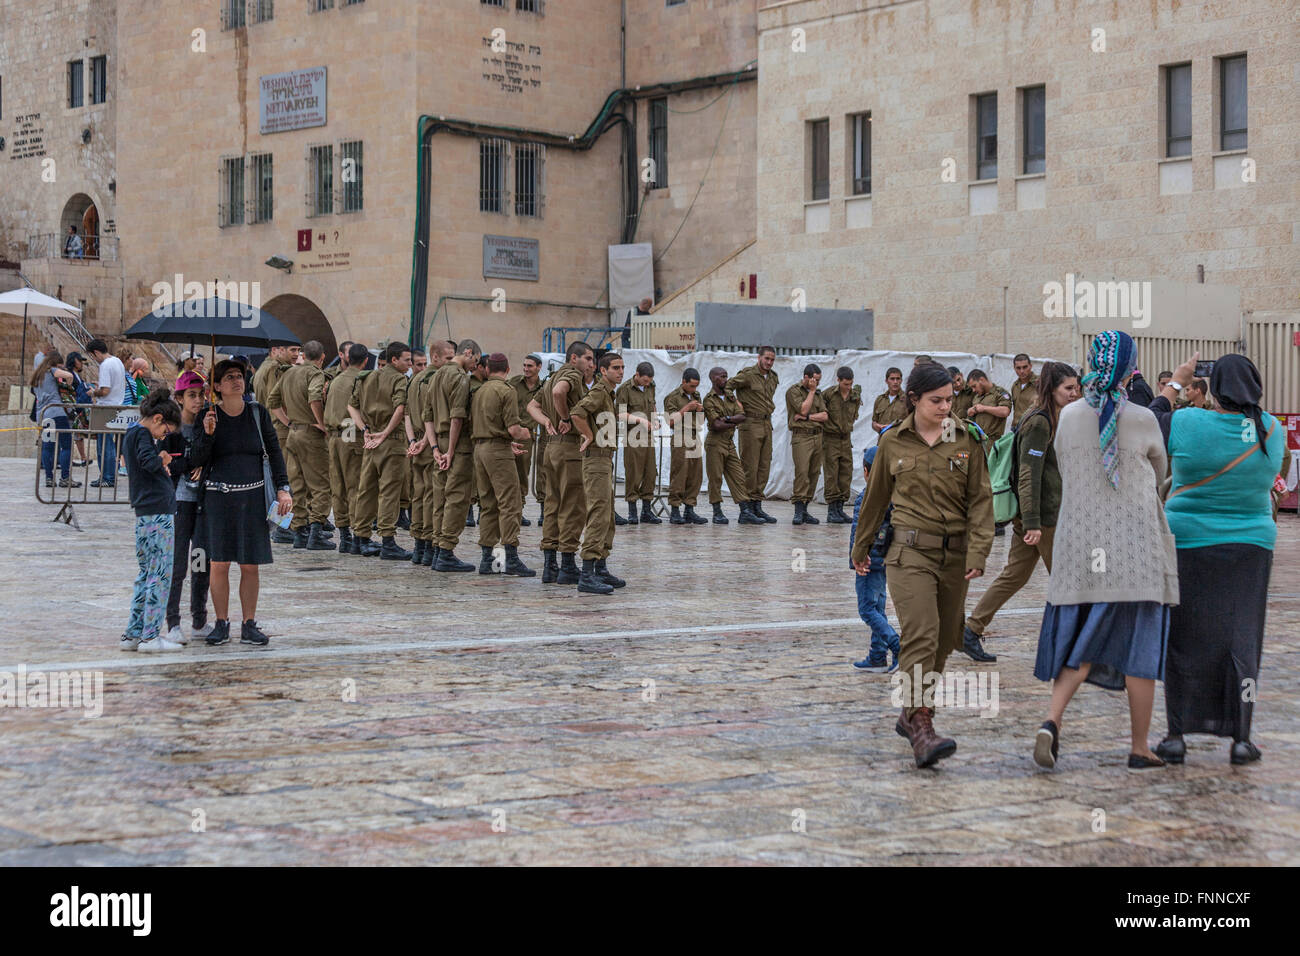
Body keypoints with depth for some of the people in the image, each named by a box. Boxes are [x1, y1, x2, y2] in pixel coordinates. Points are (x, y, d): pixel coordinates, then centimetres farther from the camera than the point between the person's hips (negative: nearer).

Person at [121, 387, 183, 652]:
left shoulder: (130, 435, 19)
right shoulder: (142, 434, -10)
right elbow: (148, 462, -26)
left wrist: (161, 465, 10)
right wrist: (162, 461, -7)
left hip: (143, 514, 10)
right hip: (158, 511, -10)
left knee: (147, 573, 14)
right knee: (161, 574, -6)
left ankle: (133, 634, 15)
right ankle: (151, 636, -7)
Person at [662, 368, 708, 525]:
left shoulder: (696, 395, 18)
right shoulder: (672, 397, -3)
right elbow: (670, 421, -10)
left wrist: (700, 410, 4)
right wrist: (686, 408, -13)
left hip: (695, 439, 7)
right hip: (681, 441, -7)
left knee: (695, 476, 4)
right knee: (678, 476, -8)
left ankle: (690, 511, 9)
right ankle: (675, 512, -4)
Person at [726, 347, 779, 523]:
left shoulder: (773, 378, 14)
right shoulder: (748, 375, -10)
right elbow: (727, 386, -10)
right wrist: (736, 404, -13)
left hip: (767, 424, 8)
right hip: (751, 424, -8)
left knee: (764, 466, 7)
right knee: (749, 466, -6)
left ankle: (757, 505, 12)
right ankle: (747, 507, -2)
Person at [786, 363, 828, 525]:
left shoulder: (818, 393, 19)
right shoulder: (794, 390, 0)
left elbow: (824, 416, 10)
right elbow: (803, 409, -13)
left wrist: (807, 417, -6)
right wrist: (811, 391, -4)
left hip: (817, 437, 7)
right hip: (801, 436, -6)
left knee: (814, 473, 3)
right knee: (802, 472, -17)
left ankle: (805, 510, 7)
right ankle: (798, 511, -18)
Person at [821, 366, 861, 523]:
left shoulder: (855, 396, 4)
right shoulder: (828, 393, -10)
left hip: (846, 439, 5)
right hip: (830, 439, -5)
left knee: (846, 474, 5)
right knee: (832, 474, -5)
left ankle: (840, 508, 12)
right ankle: (832, 511, -3)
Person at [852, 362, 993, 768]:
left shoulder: (967, 441, 3)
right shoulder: (893, 443, 3)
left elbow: (980, 500, 2)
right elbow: (876, 497, 14)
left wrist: (978, 552, -10)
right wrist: (861, 548, 22)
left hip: (954, 554, 3)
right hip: (910, 552, -3)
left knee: (943, 641, 9)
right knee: (921, 635, -17)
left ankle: (911, 714, 27)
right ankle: (920, 727, -21)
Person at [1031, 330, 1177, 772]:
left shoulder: (1069, 416, 1)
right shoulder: (1143, 420, -8)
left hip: (1080, 545, 3)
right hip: (1135, 545, -3)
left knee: (1082, 642, 11)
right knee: (1139, 644, 5)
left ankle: (1052, 720, -10)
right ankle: (1140, 748, 10)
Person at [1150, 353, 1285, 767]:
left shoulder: (1188, 424, -13)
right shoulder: (1272, 430, -3)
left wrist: (1176, 383, 15)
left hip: (1188, 545, -2)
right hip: (1250, 547, 2)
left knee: (1183, 641, 7)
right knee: (1241, 642, 7)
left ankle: (1176, 736, 6)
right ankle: (1241, 738, 5)